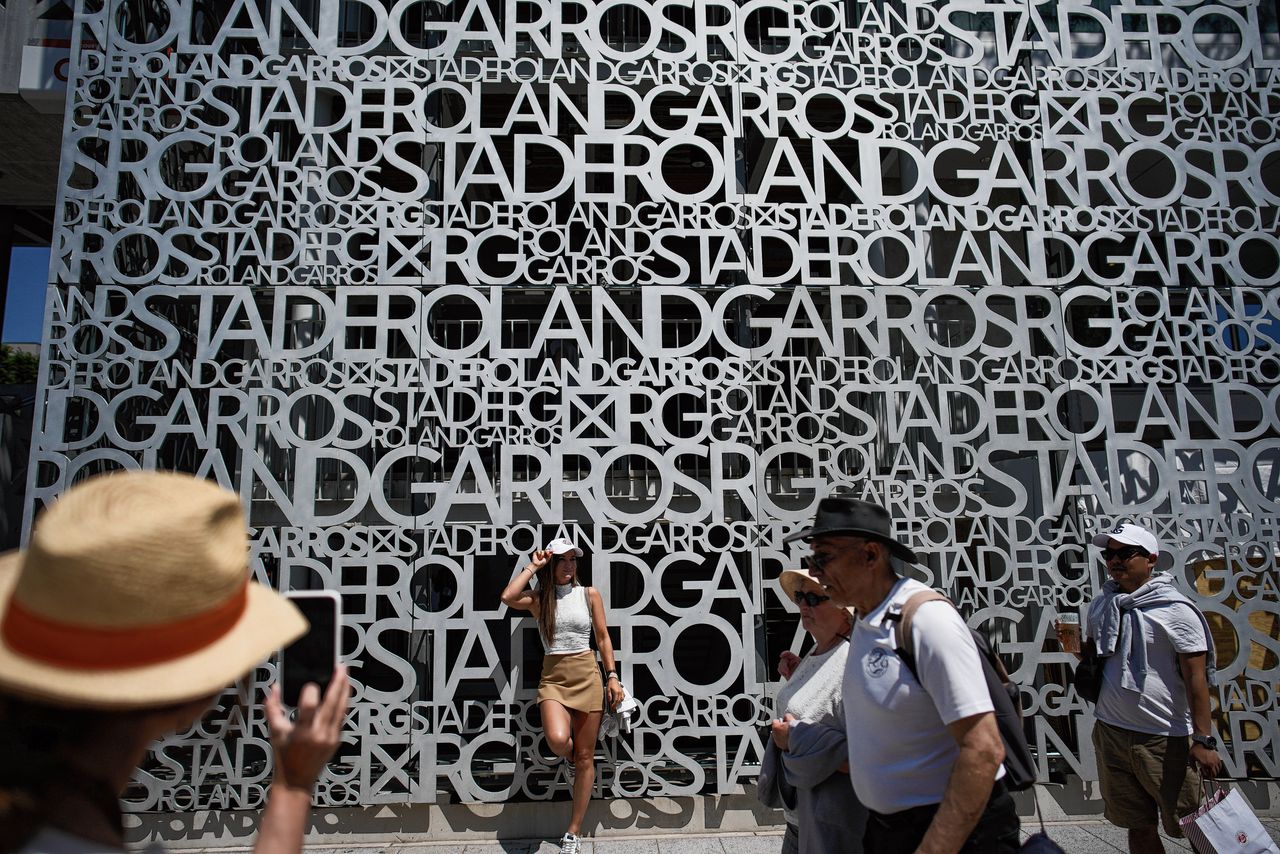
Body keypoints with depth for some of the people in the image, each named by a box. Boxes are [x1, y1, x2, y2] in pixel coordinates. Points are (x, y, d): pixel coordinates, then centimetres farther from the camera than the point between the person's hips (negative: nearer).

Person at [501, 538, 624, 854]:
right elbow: (507, 597, -17)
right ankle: (574, 759, 12)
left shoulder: (589, 594, 4)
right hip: (553, 678, -1)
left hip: (587, 677, 1)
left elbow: (603, 637, 6)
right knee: (557, 740, -28)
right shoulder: (538, 599, 3)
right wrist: (533, 566, -9)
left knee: (584, 758, 4)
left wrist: (612, 676, 0)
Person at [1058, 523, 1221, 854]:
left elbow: (1196, 678, -11)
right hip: (1111, 731, 5)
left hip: (1166, 738, -5)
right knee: (1139, 827, 14)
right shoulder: (1101, 605, 8)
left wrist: (1204, 739, -14)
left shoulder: (1176, 610, -9)